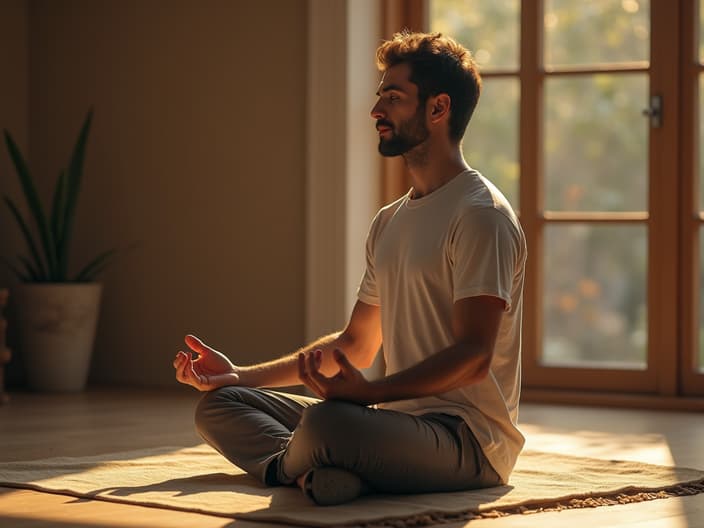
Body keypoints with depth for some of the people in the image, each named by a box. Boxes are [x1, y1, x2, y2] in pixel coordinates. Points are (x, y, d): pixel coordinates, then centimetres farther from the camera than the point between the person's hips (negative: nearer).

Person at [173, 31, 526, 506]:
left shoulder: (480, 216, -11)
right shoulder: (389, 222, 19)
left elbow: (473, 356, -20)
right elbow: (356, 346, 24)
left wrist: (367, 393, -32)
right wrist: (241, 375, 17)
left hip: (468, 438, -10)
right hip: (400, 421, 10)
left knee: (328, 422, -39)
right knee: (220, 404, 4)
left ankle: (287, 465, -6)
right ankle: (315, 470, -22)